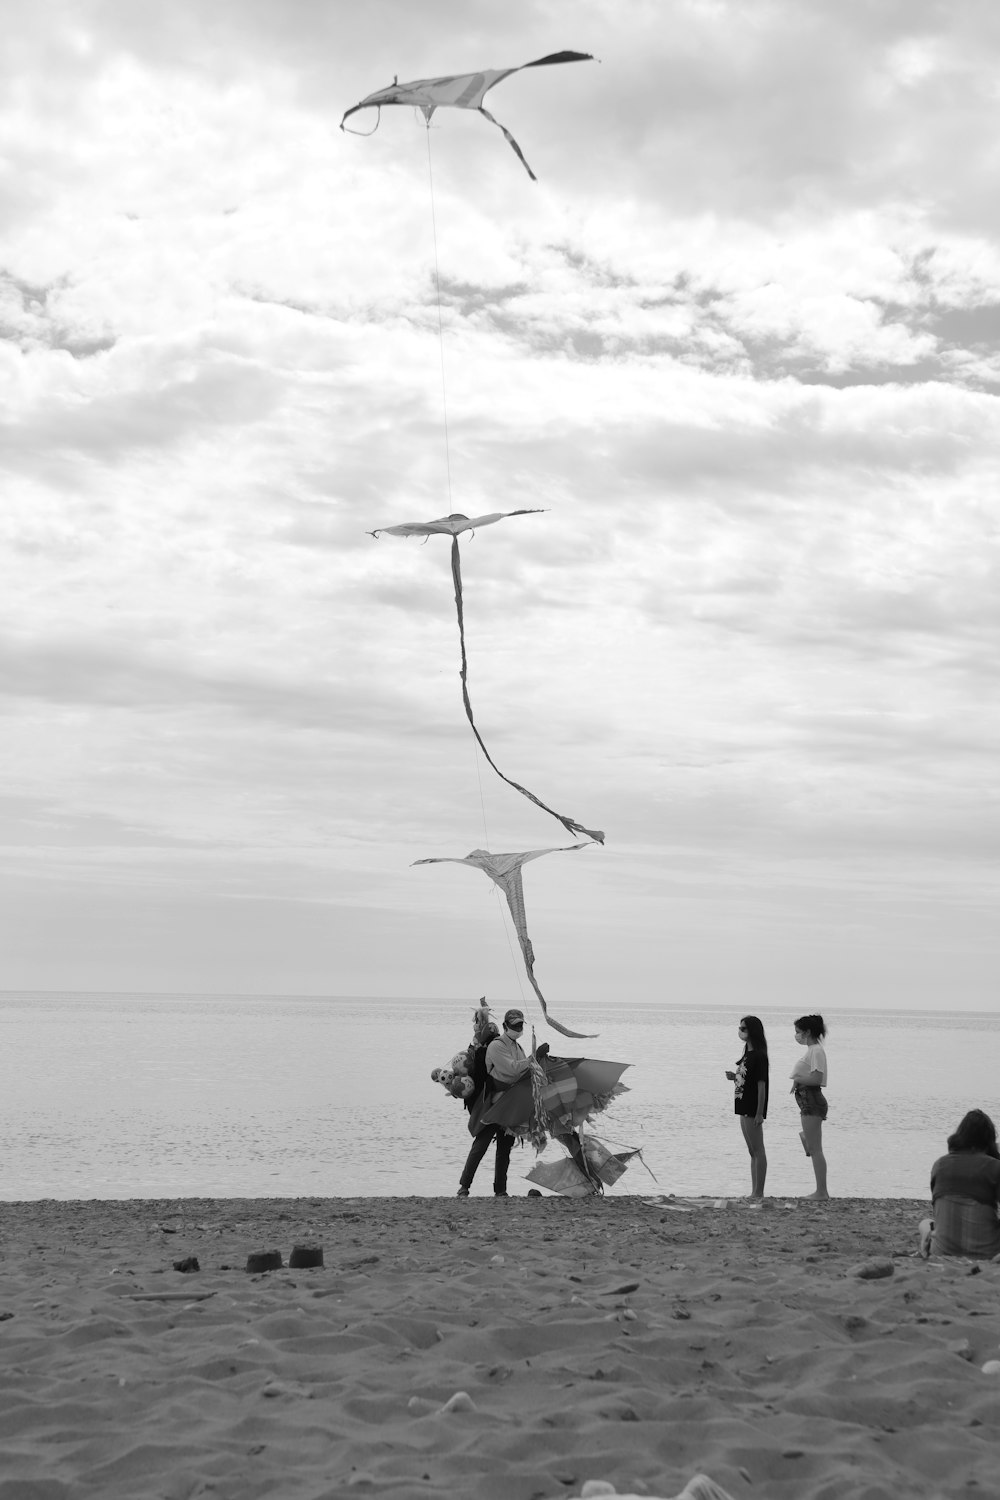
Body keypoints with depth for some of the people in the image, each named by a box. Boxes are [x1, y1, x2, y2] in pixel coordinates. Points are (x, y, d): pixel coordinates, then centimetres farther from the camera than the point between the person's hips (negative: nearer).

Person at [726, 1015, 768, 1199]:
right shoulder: (748, 1054, 13)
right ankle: (754, 1193, 20)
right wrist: (734, 1077, 2)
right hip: (744, 1107, 10)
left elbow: (761, 1084, -17)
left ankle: (759, 1194, -3)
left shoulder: (759, 1055, -15)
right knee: (753, 1152, 14)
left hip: (753, 1109, -10)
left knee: (758, 1151, -5)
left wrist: (760, 1113, -19)